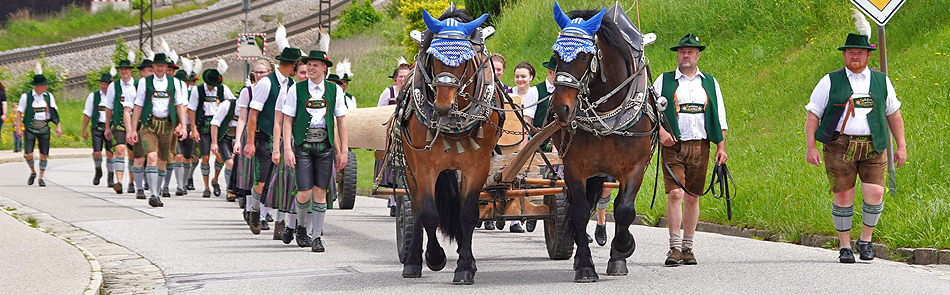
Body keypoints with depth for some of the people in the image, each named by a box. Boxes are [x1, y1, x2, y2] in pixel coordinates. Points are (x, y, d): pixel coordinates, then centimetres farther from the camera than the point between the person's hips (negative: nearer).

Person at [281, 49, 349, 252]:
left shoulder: (335, 90, 5)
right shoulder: (296, 90, 2)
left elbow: (341, 121, 9)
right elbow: (287, 120, 2)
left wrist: (343, 151, 6)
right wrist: (287, 149, -8)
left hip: (325, 146, 1)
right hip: (302, 145, -1)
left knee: (320, 192, -1)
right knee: (304, 192, -7)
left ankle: (317, 237, 7)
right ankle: (300, 224, 23)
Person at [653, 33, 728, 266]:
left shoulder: (710, 83, 14)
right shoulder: (664, 81, 7)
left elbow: (719, 118, 14)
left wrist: (721, 147, 6)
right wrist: (661, 131, -14)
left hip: (700, 146, 2)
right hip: (673, 145, -2)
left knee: (692, 197, 5)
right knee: (675, 194, -13)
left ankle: (688, 247, 13)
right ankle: (675, 248, -12)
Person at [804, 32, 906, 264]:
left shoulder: (881, 81, 12)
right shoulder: (830, 82, 4)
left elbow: (893, 114, 20)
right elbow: (812, 115, 4)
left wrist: (901, 146, 14)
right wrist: (810, 147, -5)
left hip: (873, 147, 1)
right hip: (839, 147, -1)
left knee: (874, 194, -11)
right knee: (843, 197, -3)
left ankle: (865, 240, 10)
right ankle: (845, 247, 10)